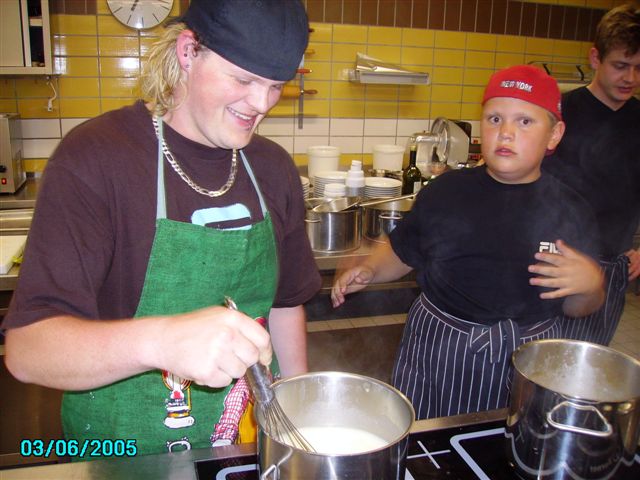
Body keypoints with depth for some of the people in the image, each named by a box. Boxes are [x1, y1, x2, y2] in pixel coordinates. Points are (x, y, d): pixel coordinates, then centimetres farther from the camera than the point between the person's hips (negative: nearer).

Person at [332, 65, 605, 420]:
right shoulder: (446, 192, -4)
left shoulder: (570, 212, -4)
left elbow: (575, 308, 5)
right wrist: (369, 271, -10)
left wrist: (591, 285, -15)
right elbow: (402, 253, 8)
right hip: (435, 350, 1)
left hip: (524, 363, 0)